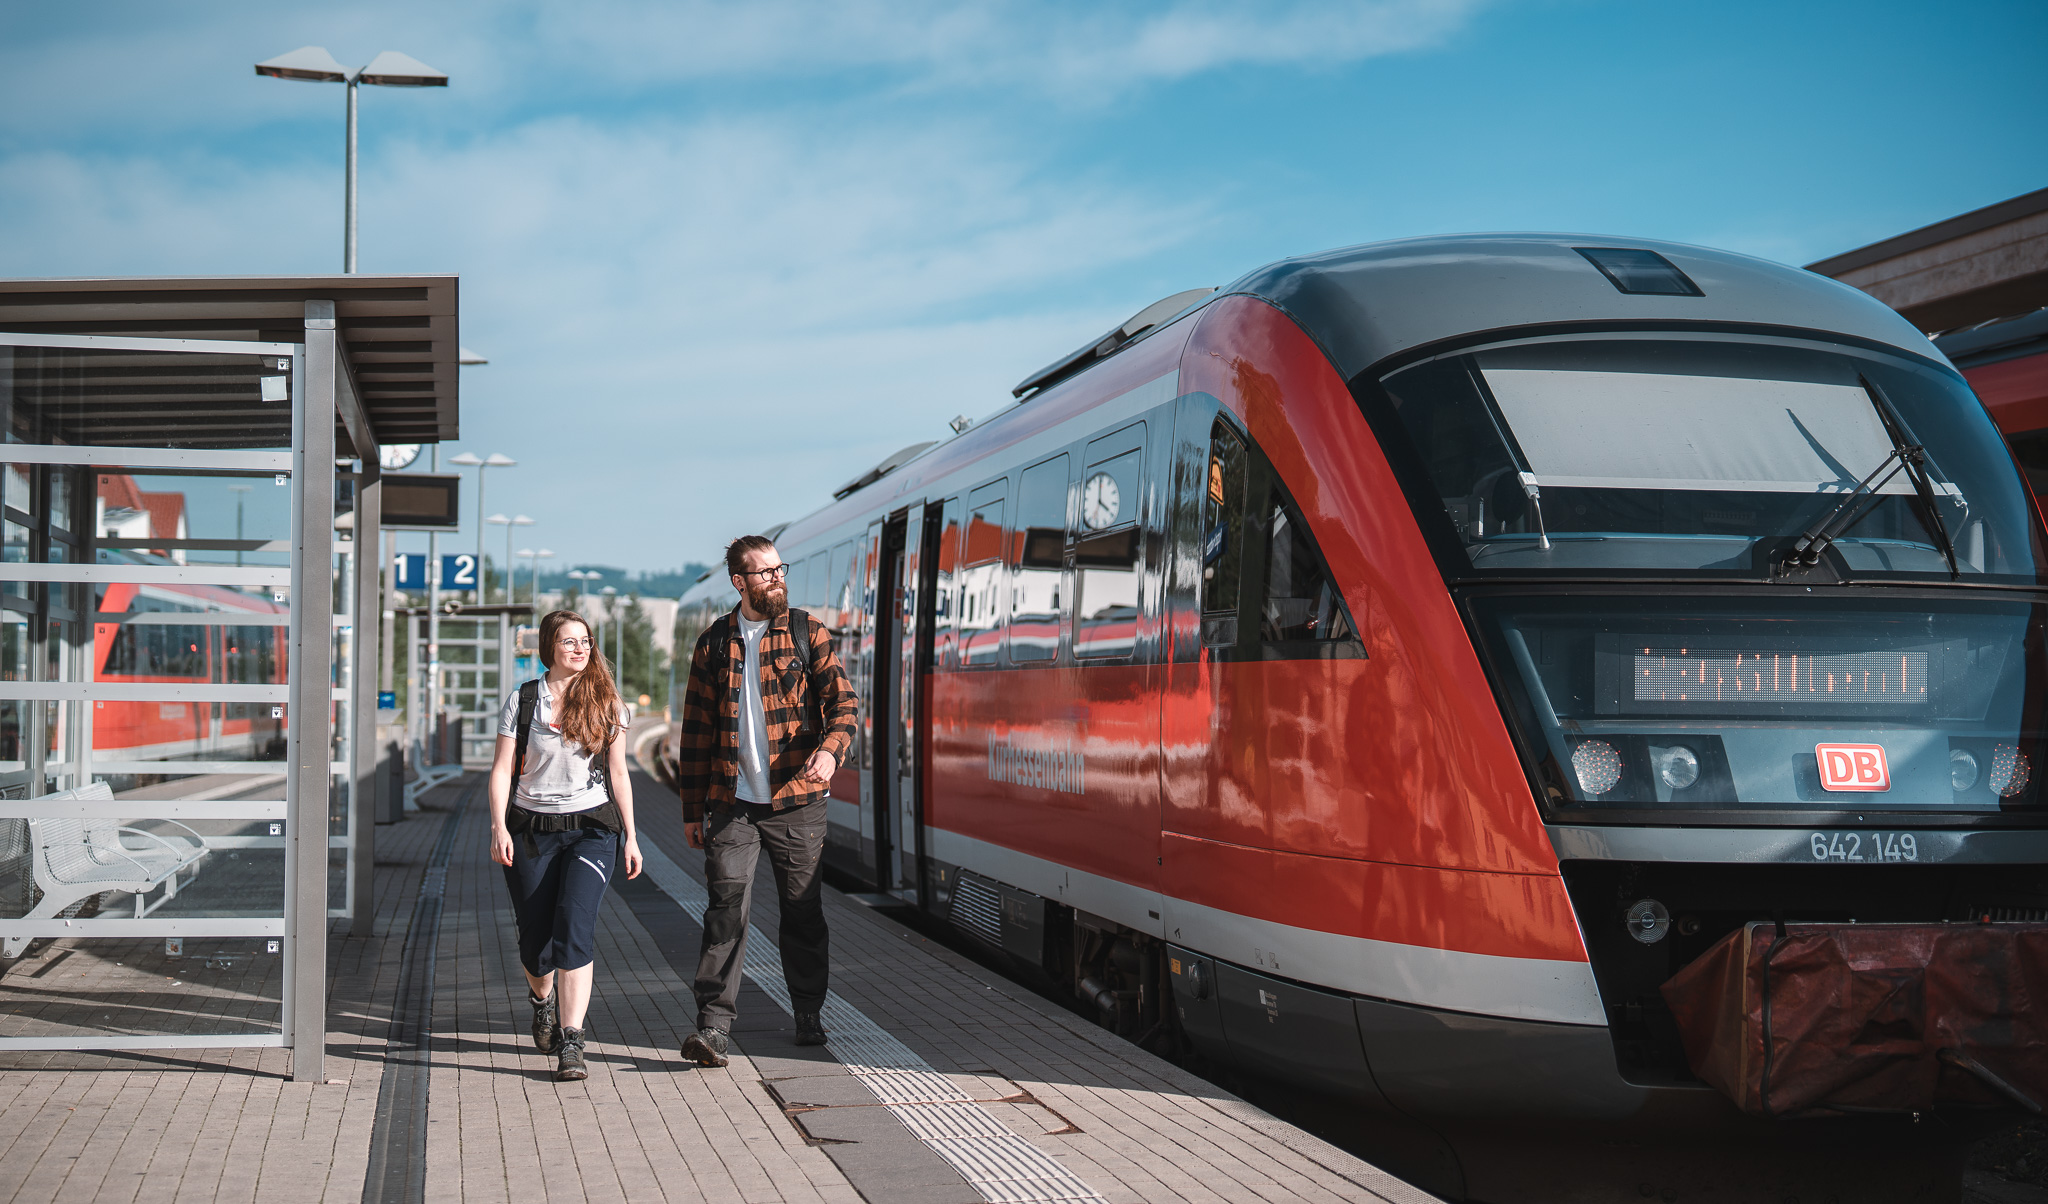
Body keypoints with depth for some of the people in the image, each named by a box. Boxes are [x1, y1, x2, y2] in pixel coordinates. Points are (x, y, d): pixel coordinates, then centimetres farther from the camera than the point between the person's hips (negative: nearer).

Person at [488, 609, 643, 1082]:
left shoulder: (606, 703, 5)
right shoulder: (522, 701, 2)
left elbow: (618, 773, 8)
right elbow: (502, 769, 1)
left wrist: (630, 836, 5)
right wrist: (498, 828, -10)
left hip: (592, 829, 0)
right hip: (532, 830, 0)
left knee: (575, 927, -18)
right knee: (535, 939, 4)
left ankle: (571, 1042, -18)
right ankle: (541, 999, 40)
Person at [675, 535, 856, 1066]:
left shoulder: (808, 634, 4)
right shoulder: (714, 644, 9)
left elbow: (841, 700, -4)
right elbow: (697, 730, 13)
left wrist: (830, 749, -26)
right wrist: (692, 808, 11)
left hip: (797, 801, 0)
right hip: (732, 803, 0)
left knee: (803, 912, 9)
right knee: (726, 910, -9)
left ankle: (808, 1012, 26)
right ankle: (714, 1026, -9)